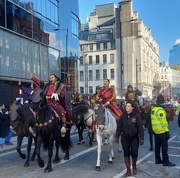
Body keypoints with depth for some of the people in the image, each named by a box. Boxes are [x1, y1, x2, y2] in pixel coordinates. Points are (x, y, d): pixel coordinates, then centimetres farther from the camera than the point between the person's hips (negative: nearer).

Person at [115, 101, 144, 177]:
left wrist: (141, 138, -11)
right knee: (126, 154, 7)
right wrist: (117, 136, 4)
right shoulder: (123, 116, -1)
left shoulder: (136, 116, -9)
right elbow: (119, 127, 4)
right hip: (125, 138, 2)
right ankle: (128, 170, 20)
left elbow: (140, 128, -9)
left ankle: (134, 166, 29)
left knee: (134, 153, -3)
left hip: (134, 138, -2)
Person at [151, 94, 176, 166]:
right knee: (164, 147, -2)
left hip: (156, 131, 8)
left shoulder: (153, 109, 8)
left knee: (157, 146, 14)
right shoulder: (160, 110, -18)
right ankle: (166, 162, 3)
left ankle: (157, 160, 21)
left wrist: (154, 129, 17)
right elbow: (163, 122, -21)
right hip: (162, 131, -8)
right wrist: (167, 131, -18)